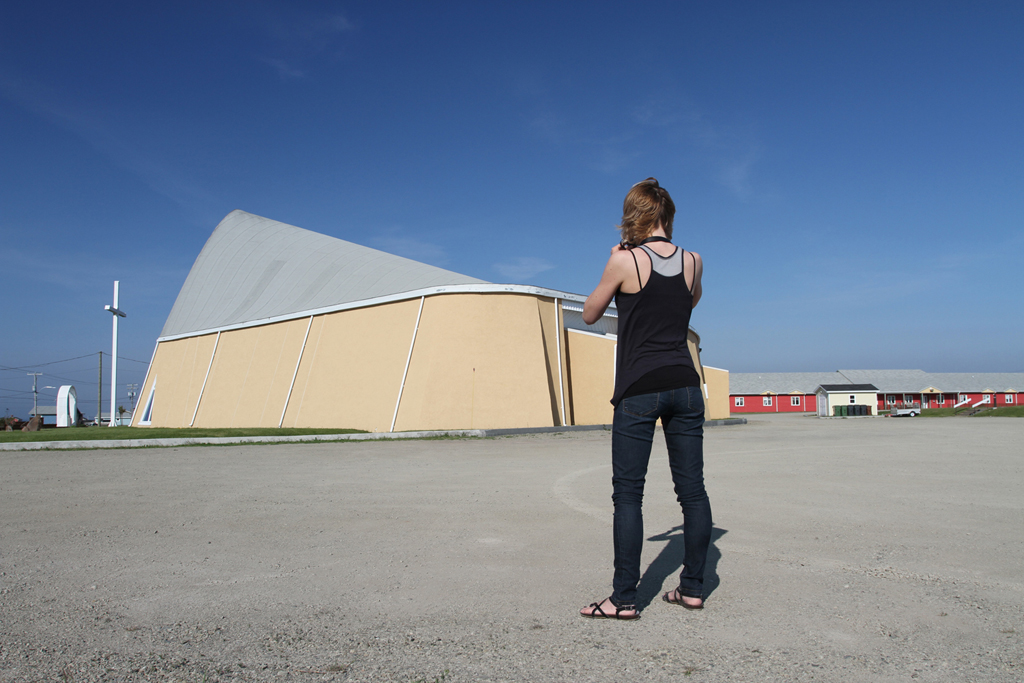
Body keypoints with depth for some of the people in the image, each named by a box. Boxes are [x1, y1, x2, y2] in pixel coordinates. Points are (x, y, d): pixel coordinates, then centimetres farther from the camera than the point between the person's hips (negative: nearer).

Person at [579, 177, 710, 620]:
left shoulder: (624, 261, -8)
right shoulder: (693, 261, 4)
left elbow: (590, 314, 5)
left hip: (639, 389, -4)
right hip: (684, 385, 5)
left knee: (628, 493, 0)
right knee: (692, 489, 10)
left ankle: (624, 598, 3)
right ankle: (692, 588, 20)